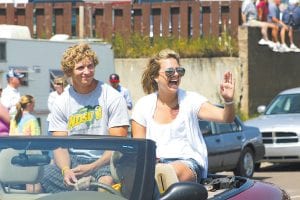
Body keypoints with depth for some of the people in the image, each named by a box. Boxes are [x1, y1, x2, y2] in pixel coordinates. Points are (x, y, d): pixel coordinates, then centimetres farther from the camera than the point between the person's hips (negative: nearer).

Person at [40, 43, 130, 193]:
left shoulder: (113, 98, -2)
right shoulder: (61, 102, 8)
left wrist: (91, 167, -20)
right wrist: (65, 170, -19)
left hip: (104, 162, -4)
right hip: (73, 161, 4)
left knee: (107, 181, -39)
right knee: (38, 178, -22)